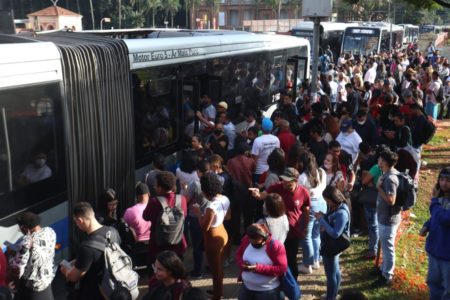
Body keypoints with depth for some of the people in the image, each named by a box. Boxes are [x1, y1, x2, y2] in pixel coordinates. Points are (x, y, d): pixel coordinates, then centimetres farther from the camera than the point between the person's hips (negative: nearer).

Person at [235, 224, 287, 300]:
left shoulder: (275, 246, -21)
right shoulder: (246, 240, -5)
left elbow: (282, 269, -21)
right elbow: (238, 255, 10)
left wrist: (259, 268, -29)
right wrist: (242, 264, -15)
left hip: (268, 291, -5)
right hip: (246, 287, 5)